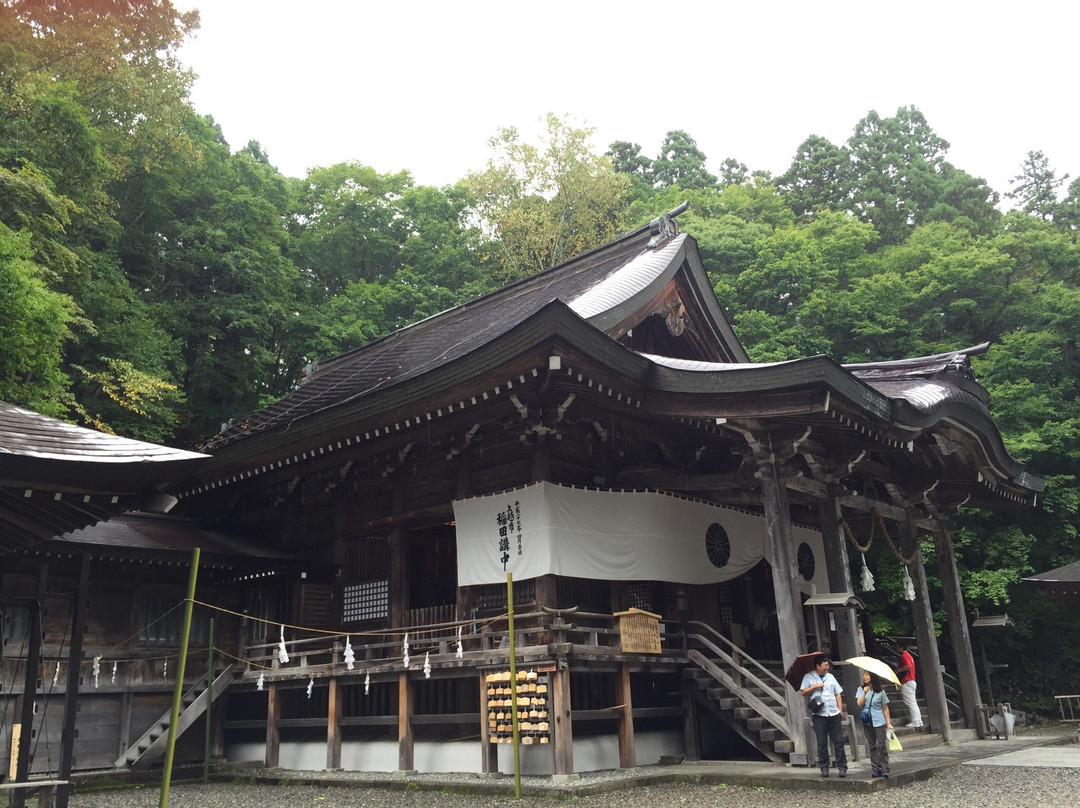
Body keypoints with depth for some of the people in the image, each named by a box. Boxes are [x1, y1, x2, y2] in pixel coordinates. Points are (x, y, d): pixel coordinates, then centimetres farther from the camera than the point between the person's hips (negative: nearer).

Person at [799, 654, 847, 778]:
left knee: (839, 742, 1)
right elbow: (803, 693, 0)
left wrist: (840, 710, 7)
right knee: (822, 743, 3)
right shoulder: (809, 677, 4)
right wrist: (814, 686, -10)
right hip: (819, 715, -2)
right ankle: (824, 768, 12)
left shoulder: (830, 677, 14)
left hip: (834, 714, 2)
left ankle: (842, 767, 7)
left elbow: (838, 694, 15)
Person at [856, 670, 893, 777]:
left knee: (882, 745, -6)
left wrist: (888, 722, 1)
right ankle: (875, 768, 11)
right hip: (867, 722, 2)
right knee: (872, 746, 6)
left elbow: (885, 708, 5)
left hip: (879, 722, -2)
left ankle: (884, 769, -2)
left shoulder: (880, 691, 1)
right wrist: (865, 692, -12)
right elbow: (859, 704, -6)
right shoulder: (861, 690, 6)